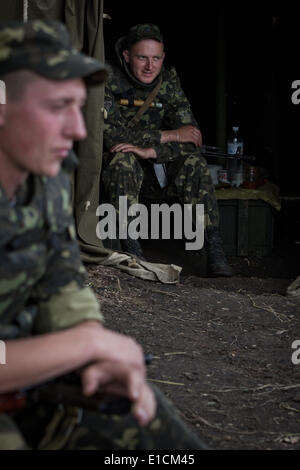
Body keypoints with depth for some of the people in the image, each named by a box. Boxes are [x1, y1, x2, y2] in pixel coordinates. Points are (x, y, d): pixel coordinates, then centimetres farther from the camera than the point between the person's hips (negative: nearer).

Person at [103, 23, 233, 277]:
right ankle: (132, 249, -35)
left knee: (194, 162, -22)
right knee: (123, 160, -35)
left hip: (156, 169, 3)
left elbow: (192, 138, -11)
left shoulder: (168, 81, -4)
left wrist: (151, 151, -29)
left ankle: (215, 251, -24)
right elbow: (111, 136, -26)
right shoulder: (109, 80, -16)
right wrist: (170, 136, -24)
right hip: (114, 168, -3)